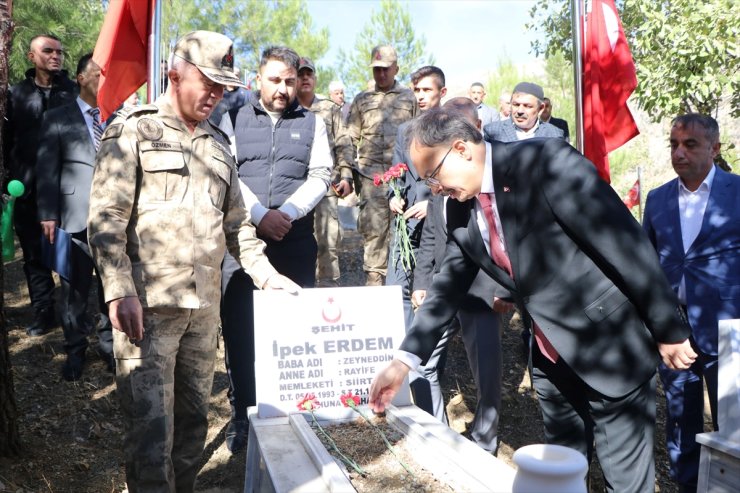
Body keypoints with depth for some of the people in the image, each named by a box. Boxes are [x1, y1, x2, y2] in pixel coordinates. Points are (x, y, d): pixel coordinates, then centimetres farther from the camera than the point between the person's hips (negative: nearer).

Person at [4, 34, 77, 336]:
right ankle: (43, 313, 19)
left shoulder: (74, 92, 4)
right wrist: (7, 180, 4)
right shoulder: (16, 94, 9)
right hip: (27, 189, 2)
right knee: (34, 254, 8)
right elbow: (6, 141, 10)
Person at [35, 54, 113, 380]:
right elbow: (46, 171, 1)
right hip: (76, 217, -1)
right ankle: (75, 351, 24)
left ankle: (110, 346, 24)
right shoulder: (57, 119, 4)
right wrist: (48, 215, -6)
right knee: (75, 290, 9)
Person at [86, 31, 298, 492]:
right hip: (147, 303, -5)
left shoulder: (218, 144, 17)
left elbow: (238, 223, 19)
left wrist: (267, 274, 10)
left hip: (205, 305, 6)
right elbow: (106, 219, -8)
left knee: (194, 418, 13)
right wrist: (120, 292, -16)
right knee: (152, 426, -3)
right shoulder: (133, 132, -1)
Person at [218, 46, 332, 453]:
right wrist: (259, 215, -14)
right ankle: (242, 414, 16)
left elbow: (320, 176, 1)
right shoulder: (234, 119, 9)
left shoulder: (312, 123, 11)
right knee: (239, 328, 2)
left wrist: (288, 213, -14)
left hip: (296, 241, 0)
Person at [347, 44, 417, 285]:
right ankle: (374, 280, 3)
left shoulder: (409, 98, 12)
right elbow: (351, 139, 12)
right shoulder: (362, 100, 14)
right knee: (374, 229, -3)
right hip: (372, 174, 0)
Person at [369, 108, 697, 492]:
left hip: (611, 349, -6)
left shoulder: (549, 162, -21)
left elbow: (626, 242, -18)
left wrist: (669, 329, -13)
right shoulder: (460, 210, 1)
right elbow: (449, 286, 7)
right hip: (551, 361, 6)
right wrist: (403, 360, 0)